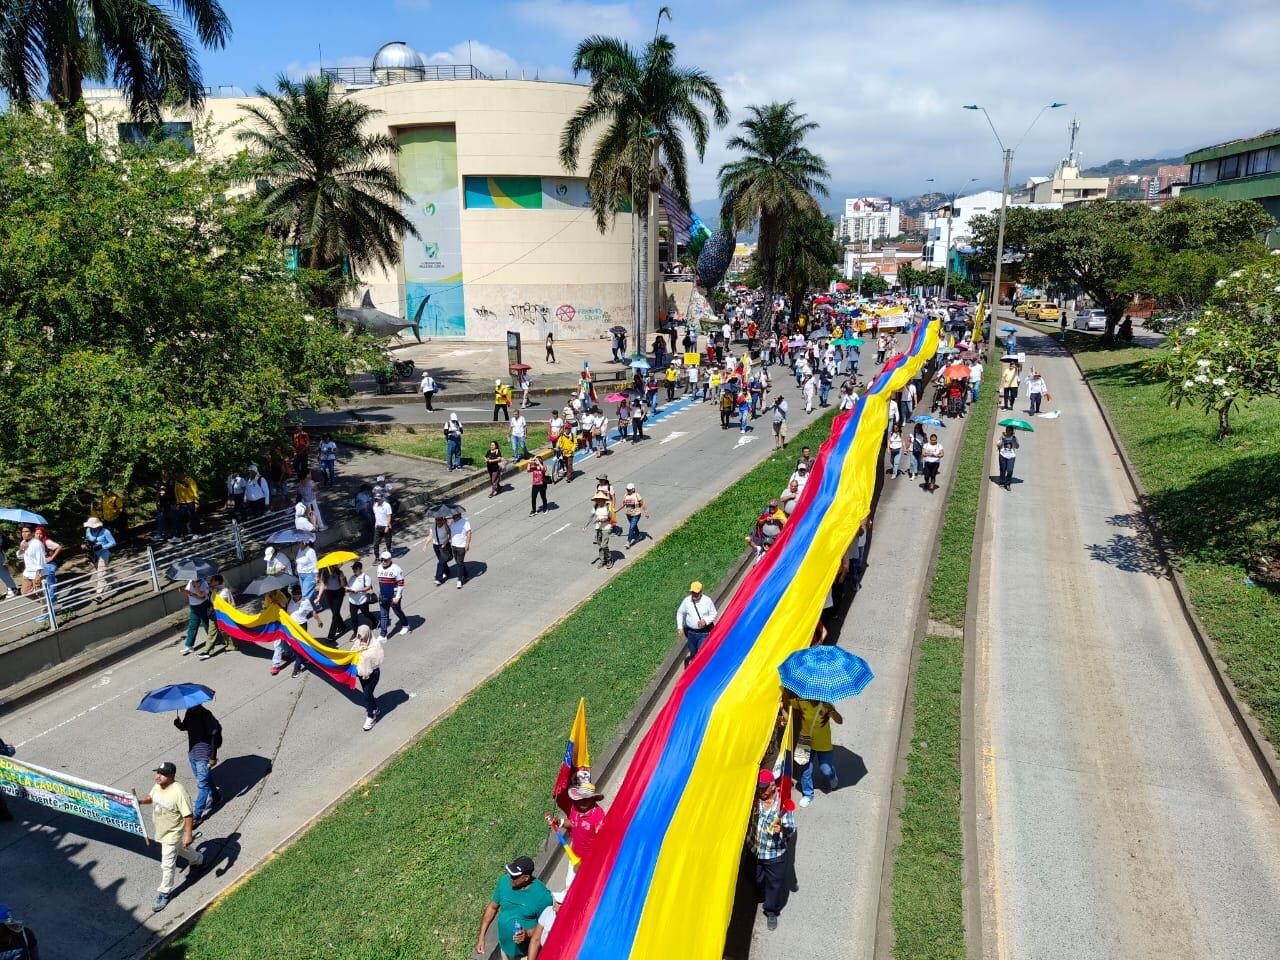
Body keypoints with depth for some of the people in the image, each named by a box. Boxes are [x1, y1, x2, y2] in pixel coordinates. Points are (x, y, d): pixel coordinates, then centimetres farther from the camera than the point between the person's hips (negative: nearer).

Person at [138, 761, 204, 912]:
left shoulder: (179, 792, -35)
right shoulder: (157, 786, -11)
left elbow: (188, 815, -29)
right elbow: (151, 798, 12)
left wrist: (189, 834, -26)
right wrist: (140, 802, -8)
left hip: (172, 833, -8)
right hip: (160, 830, 8)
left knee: (167, 865, 3)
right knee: (180, 849, 31)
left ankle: (164, 893, 23)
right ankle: (198, 859, 57)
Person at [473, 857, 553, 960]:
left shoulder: (541, 895, -29)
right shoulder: (504, 881, -16)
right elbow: (492, 907, -1)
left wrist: (528, 934, -32)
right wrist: (481, 937, -3)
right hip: (505, 946, 4)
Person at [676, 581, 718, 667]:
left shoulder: (707, 601, -10)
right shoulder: (687, 600, -5)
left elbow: (714, 614, -1)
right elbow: (680, 613, 7)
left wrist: (705, 621, -20)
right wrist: (680, 628, 1)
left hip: (704, 632, -2)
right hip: (691, 632, 2)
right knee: (693, 652, 16)